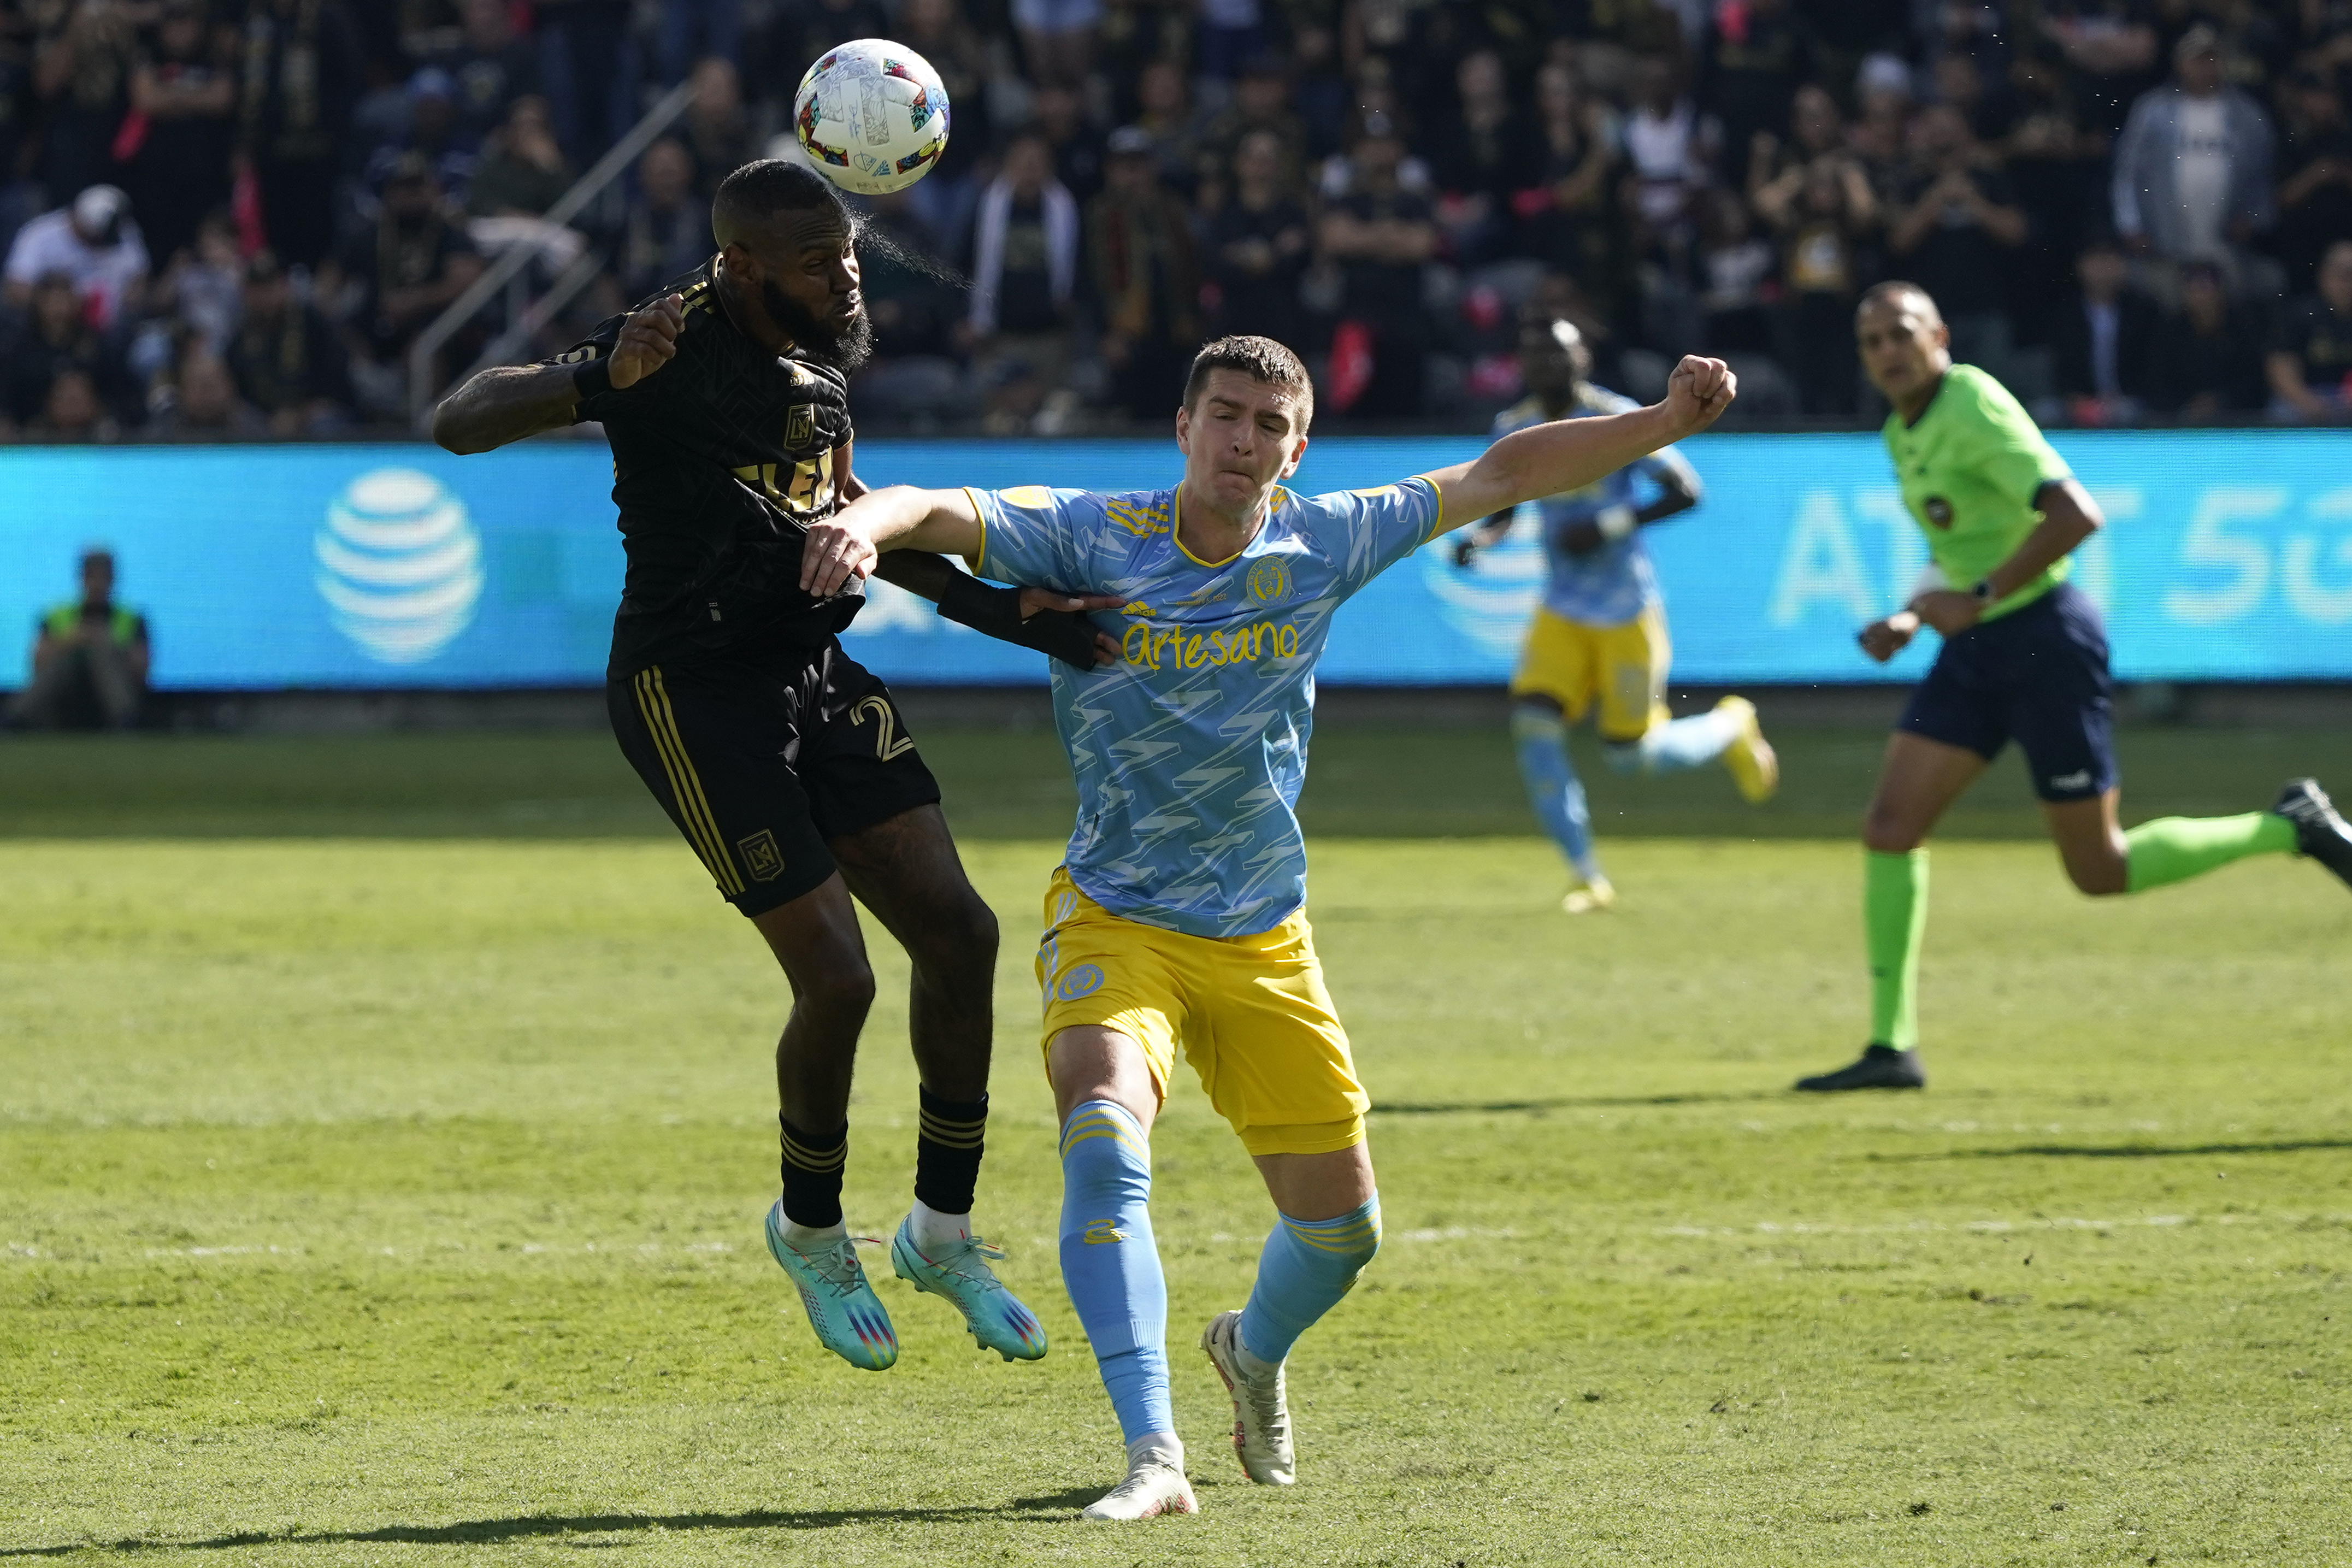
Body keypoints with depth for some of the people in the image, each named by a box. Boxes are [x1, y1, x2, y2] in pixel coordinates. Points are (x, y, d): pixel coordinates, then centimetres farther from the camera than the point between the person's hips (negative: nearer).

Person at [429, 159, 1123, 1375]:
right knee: (835, 978, -10)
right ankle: (810, 1231, 18)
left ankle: (943, 1234, 18)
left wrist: (997, 608, 17)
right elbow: (459, 425, -26)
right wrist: (604, 377, -44)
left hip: (812, 677, 8)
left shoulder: (821, 361, 6)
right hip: (692, 693, -8)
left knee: (958, 931, 1)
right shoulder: (679, 350, -18)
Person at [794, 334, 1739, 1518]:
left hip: (1264, 941, 4)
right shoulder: (1092, 537, -11)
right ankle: (1153, 1456, -33)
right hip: (1115, 921, -4)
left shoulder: (1319, 544, -2)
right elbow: (950, 513, -28)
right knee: (1105, 1138, -31)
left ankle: (1254, 1352, 45)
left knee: (1340, 1223, 8)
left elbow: (1503, 473, 7)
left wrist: (1666, 422, 3)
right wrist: (866, 521, -50)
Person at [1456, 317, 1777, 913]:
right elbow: (1503, 506, 14)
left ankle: (1731, 727, 32)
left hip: (1628, 612, -5)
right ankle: (1587, 877, -6)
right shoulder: (1513, 428, 1)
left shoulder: (1617, 420, -14)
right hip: (1562, 612, 5)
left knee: (1632, 754, -1)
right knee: (1533, 724, -16)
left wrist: (1610, 526, -25)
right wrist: (1479, 536, -9)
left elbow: (1685, 491, -13)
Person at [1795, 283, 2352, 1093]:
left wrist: (1977, 599, -26)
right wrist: (1909, 618, 8)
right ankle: (1891, 1047, 0)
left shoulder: (1972, 410, -17)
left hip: (2043, 639, -9)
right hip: (1977, 654, 9)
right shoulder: (1903, 433, 10)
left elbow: (2076, 514, -28)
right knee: (1888, 828, -3)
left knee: (2101, 870, -2)